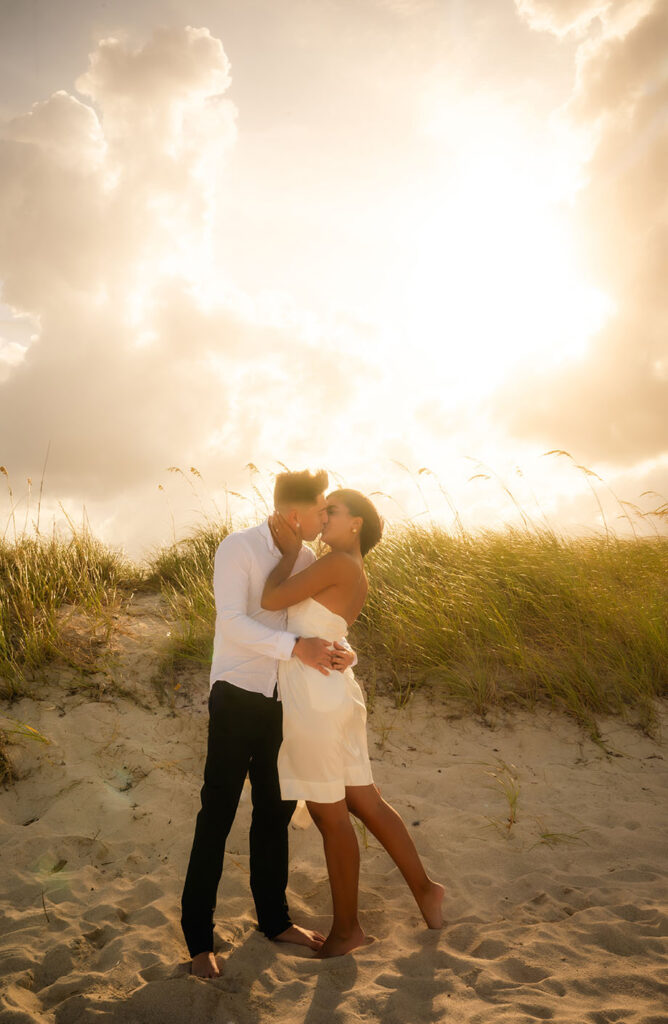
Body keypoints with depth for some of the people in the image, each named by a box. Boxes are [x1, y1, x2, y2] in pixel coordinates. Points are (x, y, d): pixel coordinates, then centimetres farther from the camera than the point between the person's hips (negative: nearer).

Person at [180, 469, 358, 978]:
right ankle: (199, 938, 14)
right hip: (237, 697, -6)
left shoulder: (308, 560, 5)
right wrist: (295, 646, -32)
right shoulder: (238, 548, -14)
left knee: (275, 811, 16)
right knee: (218, 816, 1)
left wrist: (342, 652, -15)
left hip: (282, 702, 6)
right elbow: (232, 623, -24)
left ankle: (274, 918, 33)